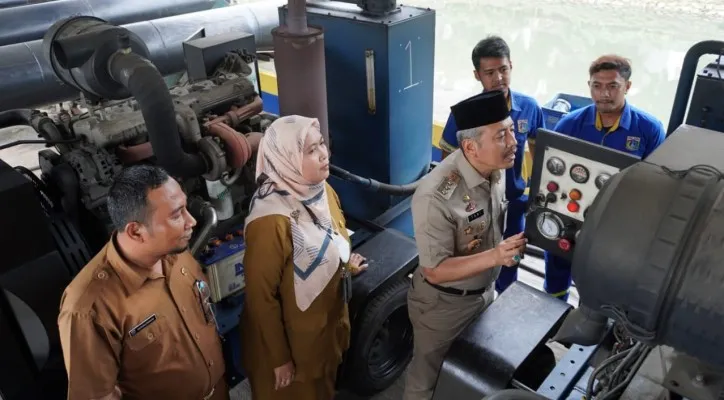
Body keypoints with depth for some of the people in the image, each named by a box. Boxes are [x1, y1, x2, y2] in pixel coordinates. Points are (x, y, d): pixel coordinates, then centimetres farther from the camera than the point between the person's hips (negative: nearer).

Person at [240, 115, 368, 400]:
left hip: (330, 323, 7)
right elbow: (261, 297, -23)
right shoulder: (271, 221, -32)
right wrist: (279, 358, -15)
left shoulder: (323, 192, -7)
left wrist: (347, 264, 0)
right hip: (295, 339, -6)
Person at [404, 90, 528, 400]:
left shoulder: (495, 169, -9)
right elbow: (434, 271, -29)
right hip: (444, 304, -7)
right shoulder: (437, 196, -34)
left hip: (485, 292, 7)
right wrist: (495, 257, -39)